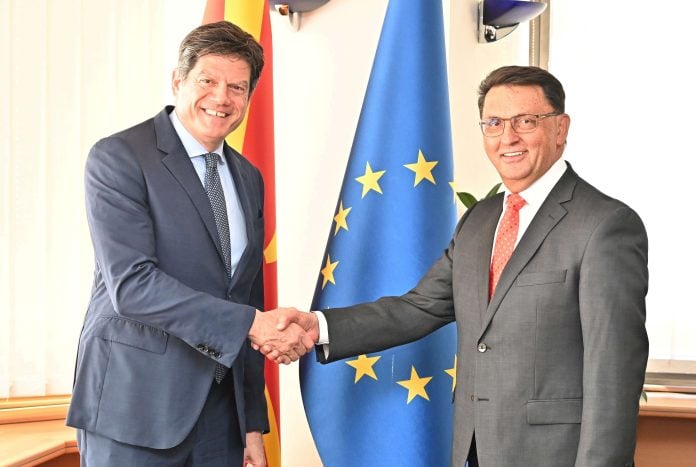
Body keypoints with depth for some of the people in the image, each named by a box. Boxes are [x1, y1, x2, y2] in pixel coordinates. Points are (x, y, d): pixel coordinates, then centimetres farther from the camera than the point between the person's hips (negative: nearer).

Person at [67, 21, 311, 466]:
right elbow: (131, 283, -19)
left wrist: (254, 423, 12)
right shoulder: (118, 158, -8)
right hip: (135, 410, -6)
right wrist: (250, 323, -22)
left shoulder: (248, 178, 13)